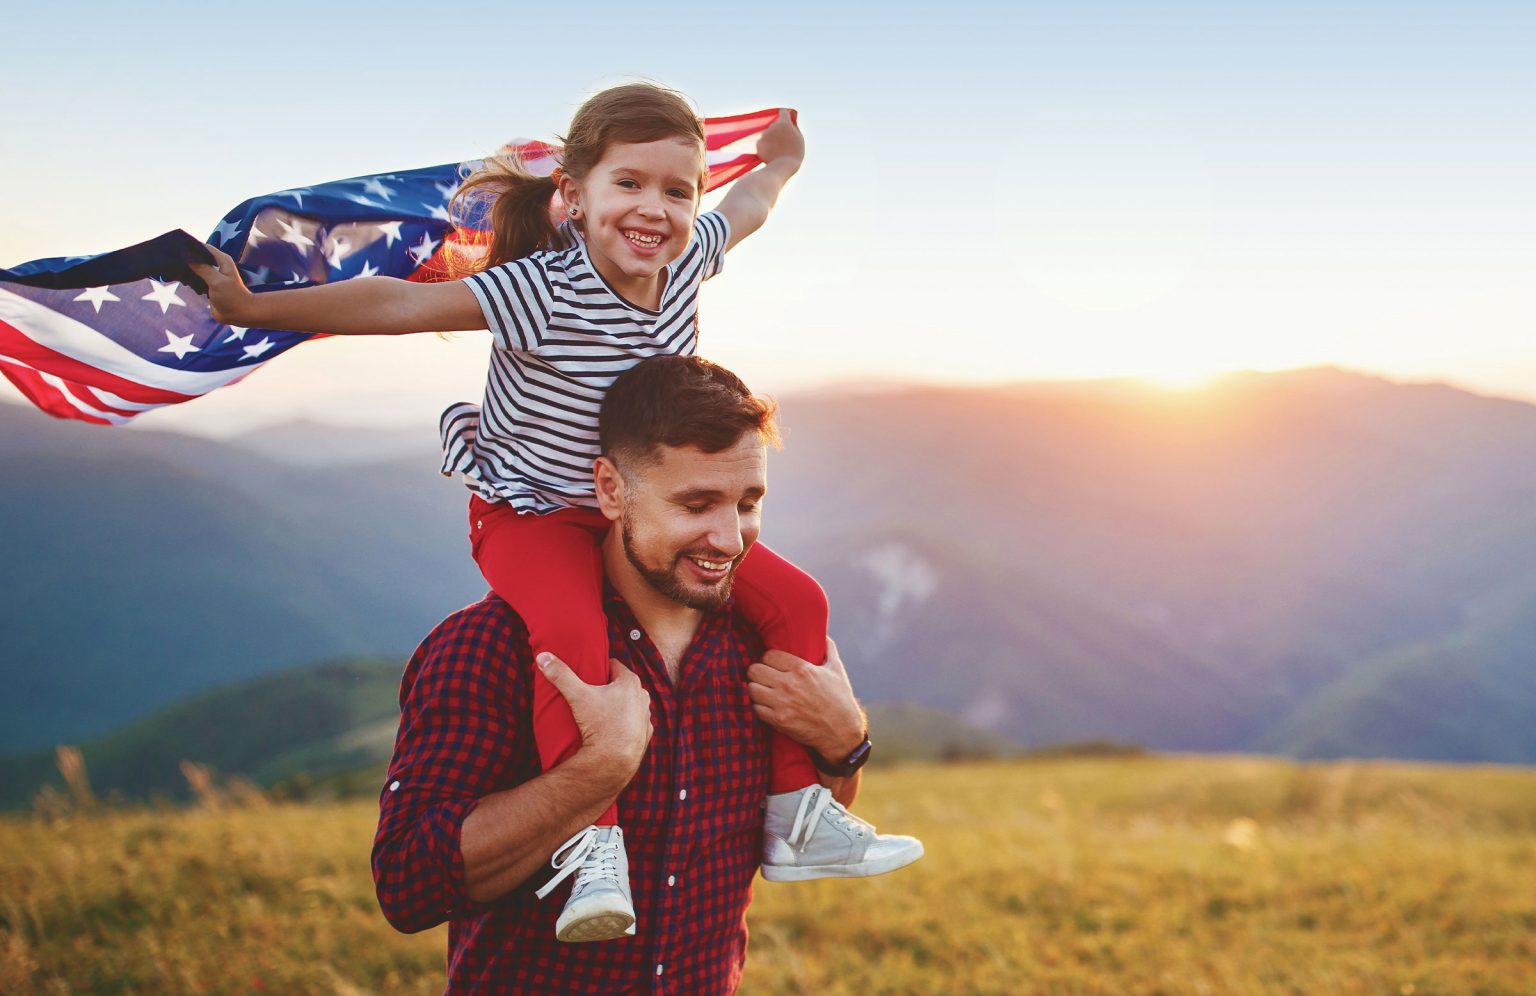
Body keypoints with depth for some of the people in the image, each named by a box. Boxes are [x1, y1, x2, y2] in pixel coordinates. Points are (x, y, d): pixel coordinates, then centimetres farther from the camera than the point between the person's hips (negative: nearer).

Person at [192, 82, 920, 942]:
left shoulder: (686, 258, -7)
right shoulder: (541, 291, -27)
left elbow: (743, 211, 16)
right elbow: (401, 304, -29)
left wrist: (779, 165, 36)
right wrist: (255, 308, -29)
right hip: (534, 516, -6)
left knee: (795, 601, -1)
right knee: (571, 637, -37)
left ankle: (794, 816, 10)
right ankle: (593, 843, -26)